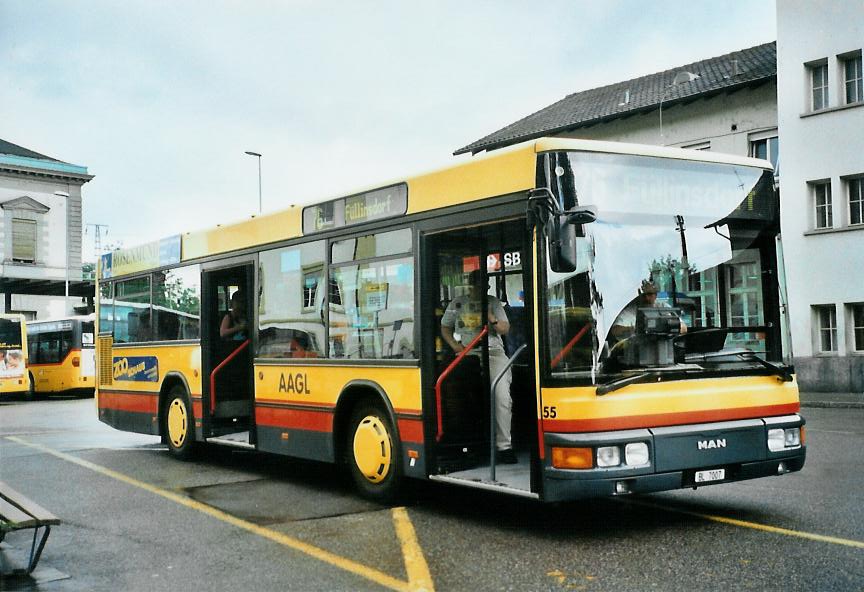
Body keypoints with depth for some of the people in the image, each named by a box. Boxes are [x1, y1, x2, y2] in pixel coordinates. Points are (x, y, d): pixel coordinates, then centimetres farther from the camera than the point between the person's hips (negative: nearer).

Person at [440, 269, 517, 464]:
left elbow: (506, 329, 9)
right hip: (468, 354, 0)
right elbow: (445, 327, 22)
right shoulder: (457, 303, 16)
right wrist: (454, 344, 3)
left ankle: (504, 446, -16)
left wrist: (492, 319, -12)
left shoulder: (494, 302, 14)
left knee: (502, 395, -18)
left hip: (494, 353, 0)